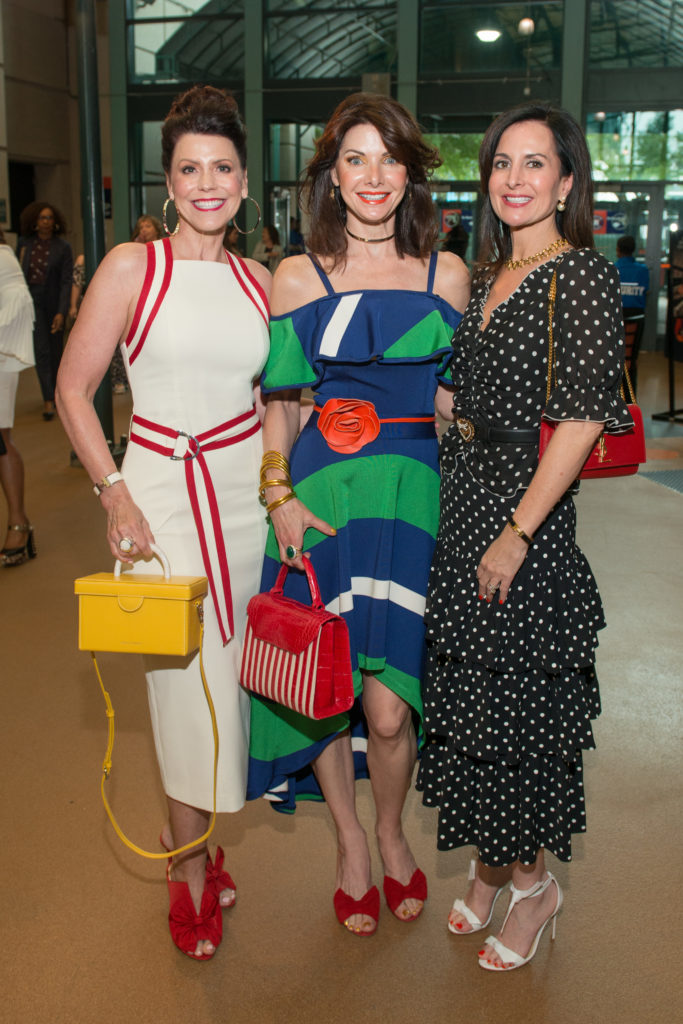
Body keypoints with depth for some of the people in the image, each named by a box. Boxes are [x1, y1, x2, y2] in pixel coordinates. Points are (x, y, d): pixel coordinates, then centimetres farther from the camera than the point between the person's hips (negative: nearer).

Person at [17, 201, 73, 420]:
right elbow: (18, 272, 8)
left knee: (55, 350, 8)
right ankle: (48, 400, -12)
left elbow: (66, 281, -10)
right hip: (31, 299, 1)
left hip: (54, 303, -1)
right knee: (41, 350, -9)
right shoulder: (25, 243, 2)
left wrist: (61, 312, -17)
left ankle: (55, 393, 27)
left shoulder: (62, 247, -6)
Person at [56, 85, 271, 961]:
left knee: (228, 673, 9)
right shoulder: (131, 266, -4)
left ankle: (193, 834, 34)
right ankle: (190, 872, 22)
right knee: (184, 681, 1)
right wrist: (113, 492, -12)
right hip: (161, 490, -4)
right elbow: (73, 390, -4)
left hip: (246, 486, 4)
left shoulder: (257, 280, 8)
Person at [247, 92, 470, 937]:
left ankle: (391, 835, 30)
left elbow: (458, 396, 11)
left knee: (388, 706, -2)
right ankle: (350, 846, 33)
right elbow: (279, 402, 7)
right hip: (321, 491, 0)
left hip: (413, 492, 0)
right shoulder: (297, 276, 5)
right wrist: (280, 496, -4)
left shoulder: (447, 274, 7)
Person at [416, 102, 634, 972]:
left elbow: (583, 417, -18)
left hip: (528, 512, -7)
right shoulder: (488, 274, 12)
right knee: (467, 689, 13)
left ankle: (529, 879, 25)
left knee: (513, 699, 3)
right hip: (459, 505, 7)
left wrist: (517, 532, -20)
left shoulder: (584, 274, -11)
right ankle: (493, 861, 32)